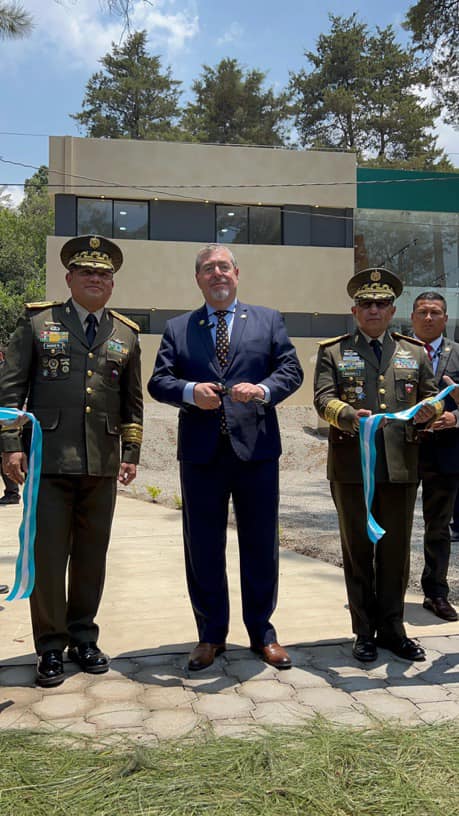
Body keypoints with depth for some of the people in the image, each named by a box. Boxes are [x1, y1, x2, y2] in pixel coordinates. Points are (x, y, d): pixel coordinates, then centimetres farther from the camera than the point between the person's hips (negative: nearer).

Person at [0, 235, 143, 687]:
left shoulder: (126, 334, 13)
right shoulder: (37, 322, 5)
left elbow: (132, 402, 15)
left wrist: (131, 454, 9)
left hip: (102, 464, 3)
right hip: (49, 460, -2)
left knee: (92, 556, 10)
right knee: (47, 556, 1)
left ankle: (83, 637, 27)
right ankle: (51, 646, 18)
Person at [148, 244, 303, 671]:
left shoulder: (268, 320, 11)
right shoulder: (177, 328, 12)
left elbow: (291, 370, 3)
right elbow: (158, 381, 4)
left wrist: (262, 390, -17)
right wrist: (190, 391, -16)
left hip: (256, 447, 0)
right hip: (200, 452, 1)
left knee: (261, 545, 8)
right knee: (203, 548, 8)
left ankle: (262, 632, 26)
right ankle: (211, 635, 24)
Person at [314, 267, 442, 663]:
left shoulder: (415, 352, 14)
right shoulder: (333, 351, 6)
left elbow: (432, 395, 14)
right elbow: (323, 399, -5)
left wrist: (430, 407, -11)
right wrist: (350, 416, -25)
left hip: (401, 466, 2)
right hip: (352, 466, -2)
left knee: (396, 550, 9)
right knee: (358, 550, 7)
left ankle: (392, 629, 24)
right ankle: (365, 631, 21)